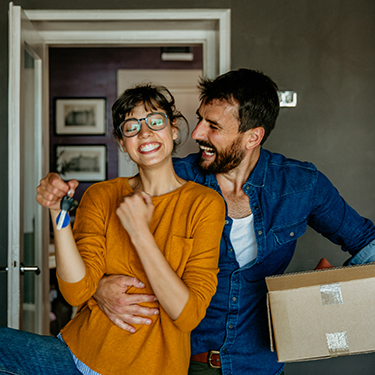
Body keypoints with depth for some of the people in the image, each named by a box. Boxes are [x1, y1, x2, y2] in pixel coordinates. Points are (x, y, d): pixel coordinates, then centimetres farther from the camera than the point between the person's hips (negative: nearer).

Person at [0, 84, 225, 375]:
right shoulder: (100, 197, 4)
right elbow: (77, 292, -7)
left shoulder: (204, 203, -6)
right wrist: (58, 213, -17)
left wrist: (140, 233, -18)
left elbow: (189, 316, -12)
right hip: (79, 350, 3)